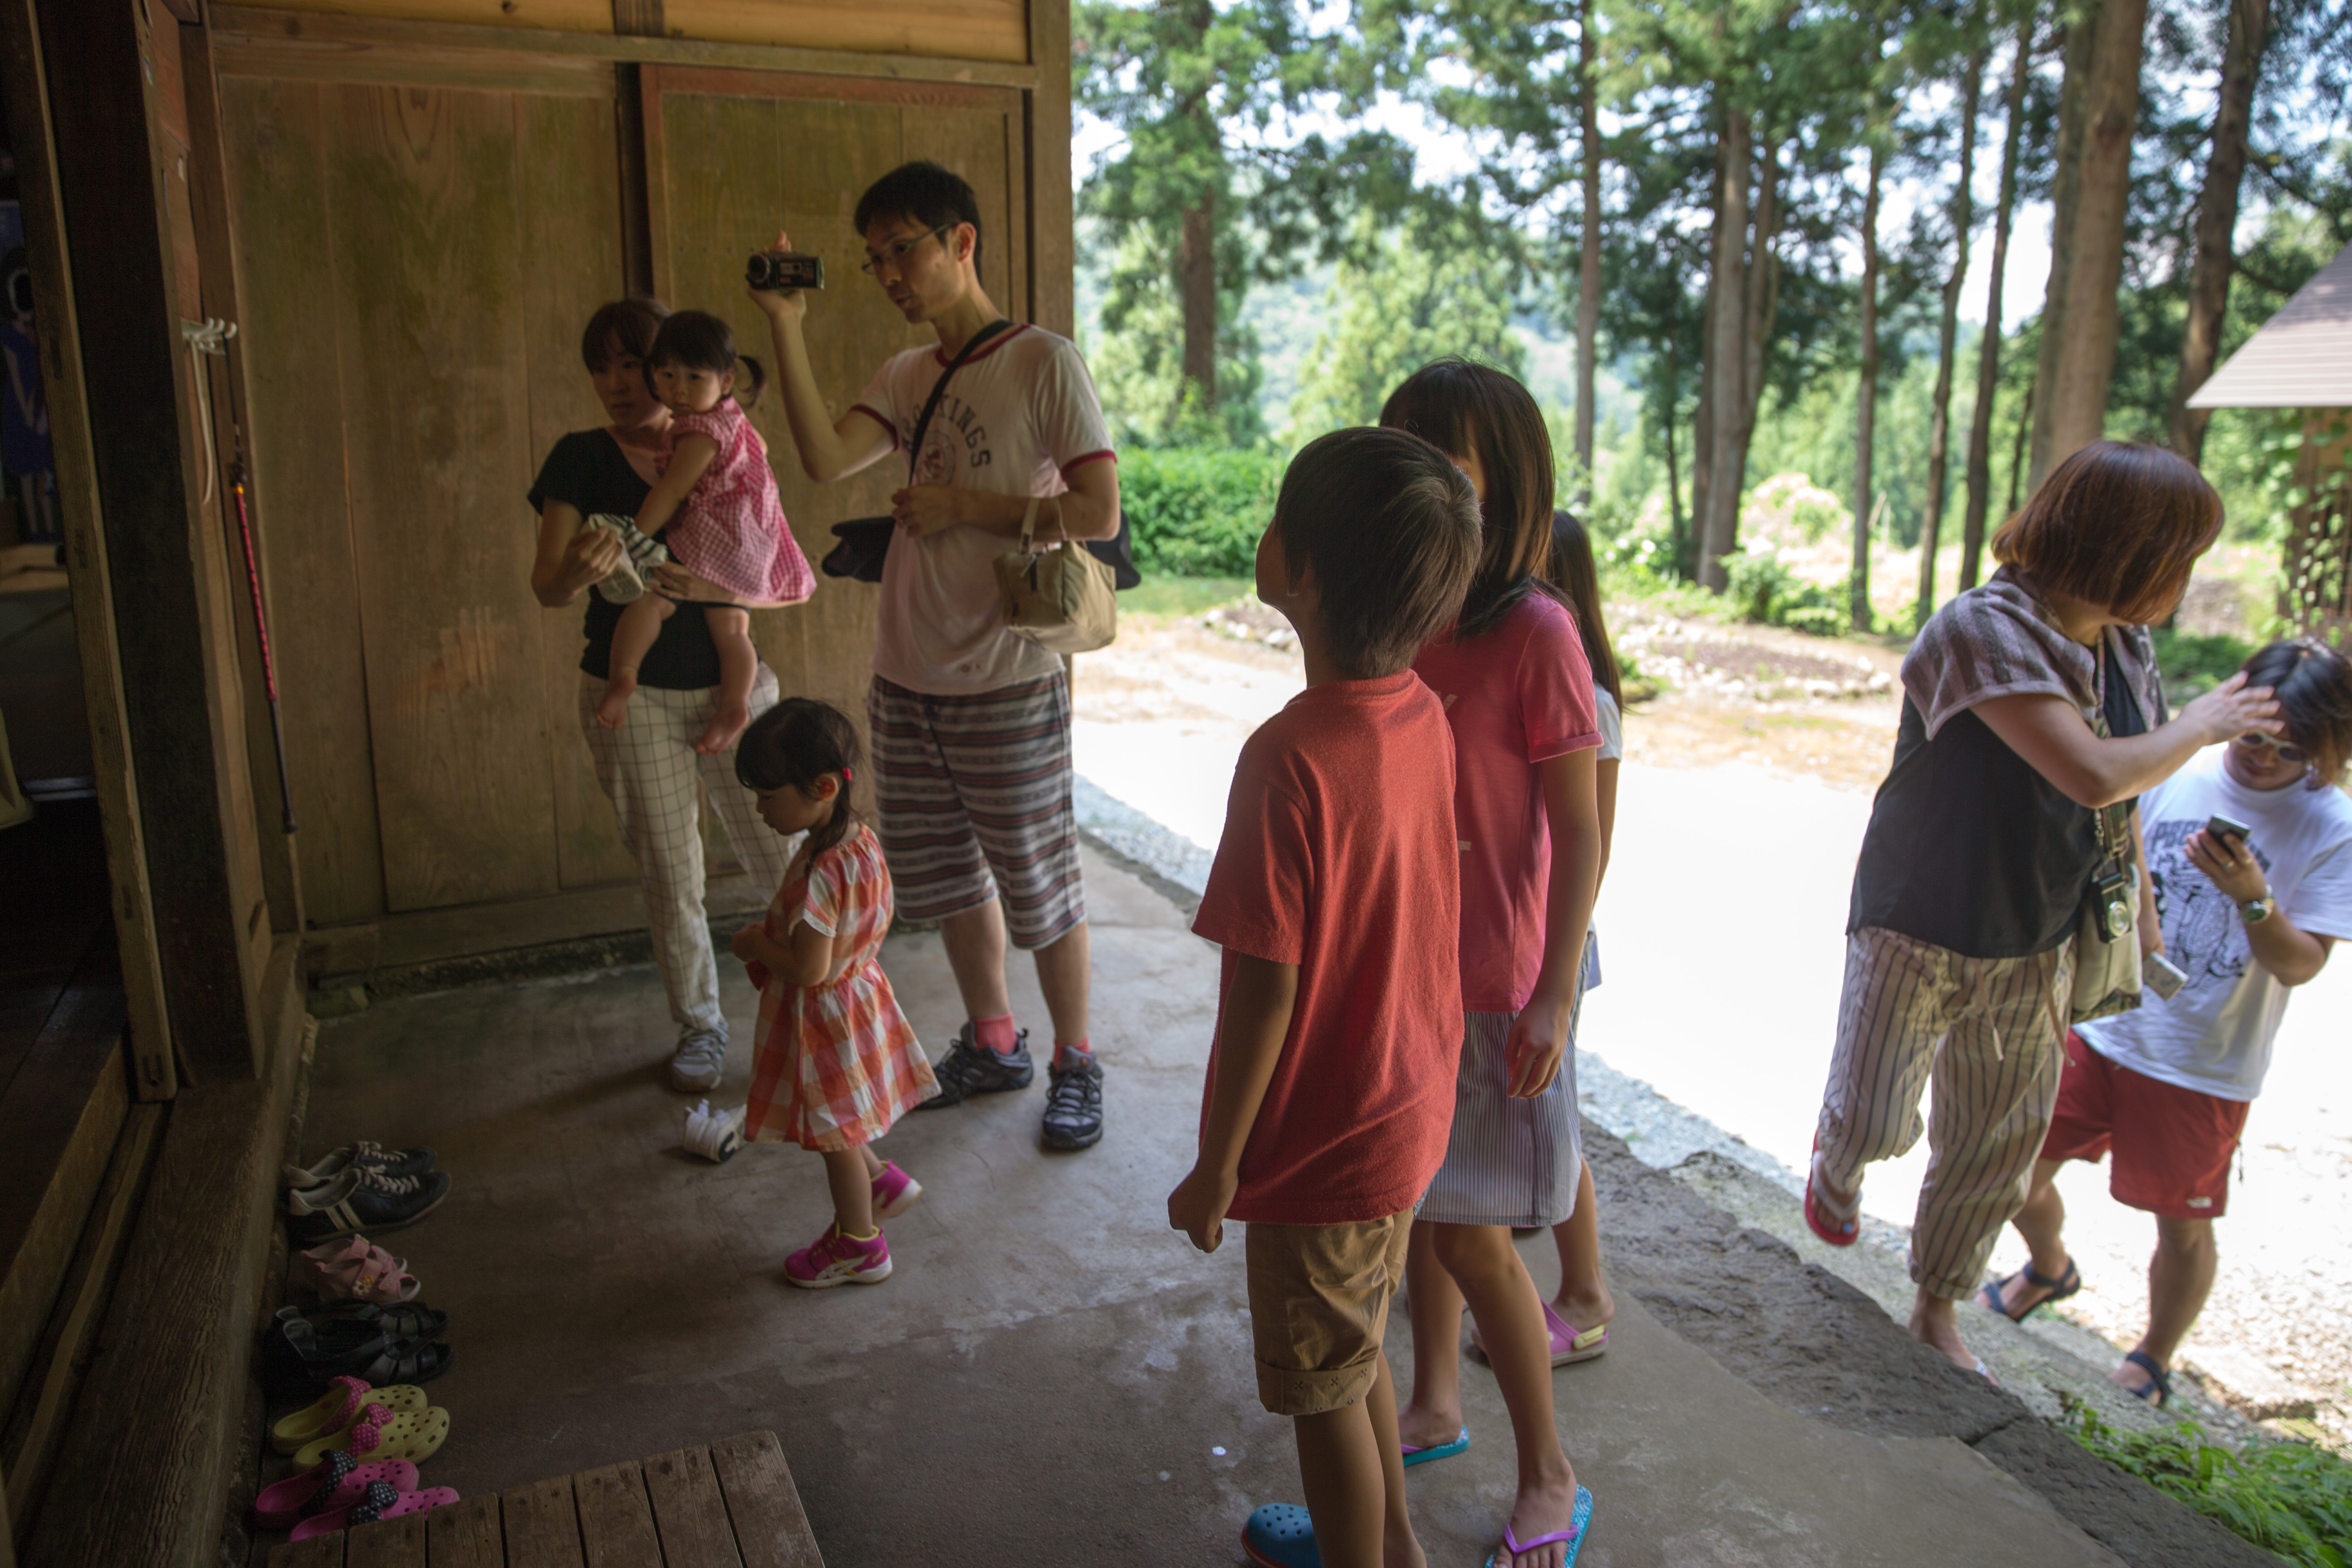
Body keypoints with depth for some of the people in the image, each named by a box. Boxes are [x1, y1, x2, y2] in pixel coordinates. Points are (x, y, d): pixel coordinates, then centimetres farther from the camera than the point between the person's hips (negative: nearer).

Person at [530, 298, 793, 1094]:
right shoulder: (582, 458, -1)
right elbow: (545, 589, -8)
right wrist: (578, 572, -32)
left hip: (729, 684, 1)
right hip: (632, 694, -1)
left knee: (782, 857, 4)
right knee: (670, 877, 6)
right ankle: (699, 1026, 26)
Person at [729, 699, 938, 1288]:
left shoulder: (820, 873, -33)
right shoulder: (859, 836, -5)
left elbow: (809, 969, -32)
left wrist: (756, 945, -14)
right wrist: (776, 931, 5)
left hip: (822, 1017, -8)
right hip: (857, 992, 8)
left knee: (835, 1134, 12)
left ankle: (858, 1245, 30)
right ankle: (881, 1181, 39)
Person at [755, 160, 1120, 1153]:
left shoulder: (1044, 364, -7)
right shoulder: (905, 380, 11)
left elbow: (1099, 514, -14)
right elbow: (825, 460, -6)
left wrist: (962, 507, -14)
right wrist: (785, 328, -8)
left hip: (1007, 687, -7)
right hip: (905, 680, 7)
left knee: (1037, 887, 4)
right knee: (944, 877, 17)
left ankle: (1075, 1062, 24)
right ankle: (993, 1045, 36)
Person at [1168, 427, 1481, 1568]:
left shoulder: (1291, 758, -30)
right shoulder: (1423, 716, -6)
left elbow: (1266, 990, -25)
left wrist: (1214, 1169, -12)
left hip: (1322, 1142, -8)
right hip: (1409, 1107, 8)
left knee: (1324, 1389, 15)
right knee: (1355, 1351, 29)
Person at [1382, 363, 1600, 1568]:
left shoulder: (1536, 633, -18)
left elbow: (1579, 834, -15)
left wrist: (1555, 998, -16)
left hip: (1490, 983, -6)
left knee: (1469, 1234, 3)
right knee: (1419, 1202, 20)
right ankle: (1435, 1404, 42)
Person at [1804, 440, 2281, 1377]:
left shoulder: (2125, 648, 1)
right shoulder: (1984, 630, -24)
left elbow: (2125, 804, 12)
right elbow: (2095, 775, -30)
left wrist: (2143, 922, 14)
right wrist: (2204, 725, -14)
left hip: (2034, 950, 7)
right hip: (1920, 936, -6)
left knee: (1995, 1149, 15)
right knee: (1876, 1126, -2)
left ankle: (1937, 1312, 36)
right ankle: (1836, 1155, 36)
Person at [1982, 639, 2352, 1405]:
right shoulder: (2172, 774, -4)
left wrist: (2253, 898, -29)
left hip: (2204, 1068, -2)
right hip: (2098, 1026, 3)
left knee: (2182, 1224, 10)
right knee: (2017, 1171, 8)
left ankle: (2151, 1362, 35)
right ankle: (2050, 1269, 41)